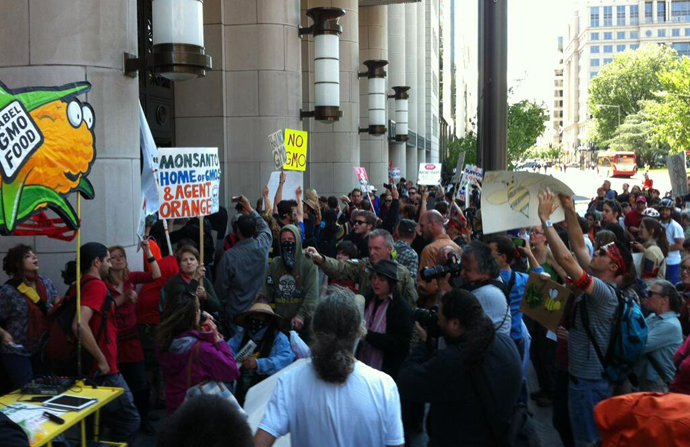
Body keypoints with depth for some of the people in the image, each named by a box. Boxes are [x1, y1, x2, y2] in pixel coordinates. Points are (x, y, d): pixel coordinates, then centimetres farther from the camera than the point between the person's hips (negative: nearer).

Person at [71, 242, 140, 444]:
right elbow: (79, 325, -30)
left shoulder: (83, 284, 11)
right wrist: (101, 360, -22)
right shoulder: (96, 284, -17)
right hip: (103, 371, -10)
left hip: (95, 369, 10)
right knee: (129, 422, -2)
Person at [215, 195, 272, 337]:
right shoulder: (263, 245, -11)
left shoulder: (229, 256, -20)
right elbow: (264, 227, 13)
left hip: (237, 312, -3)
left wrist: (225, 303, 10)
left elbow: (221, 287, -11)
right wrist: (250, 208, 21)